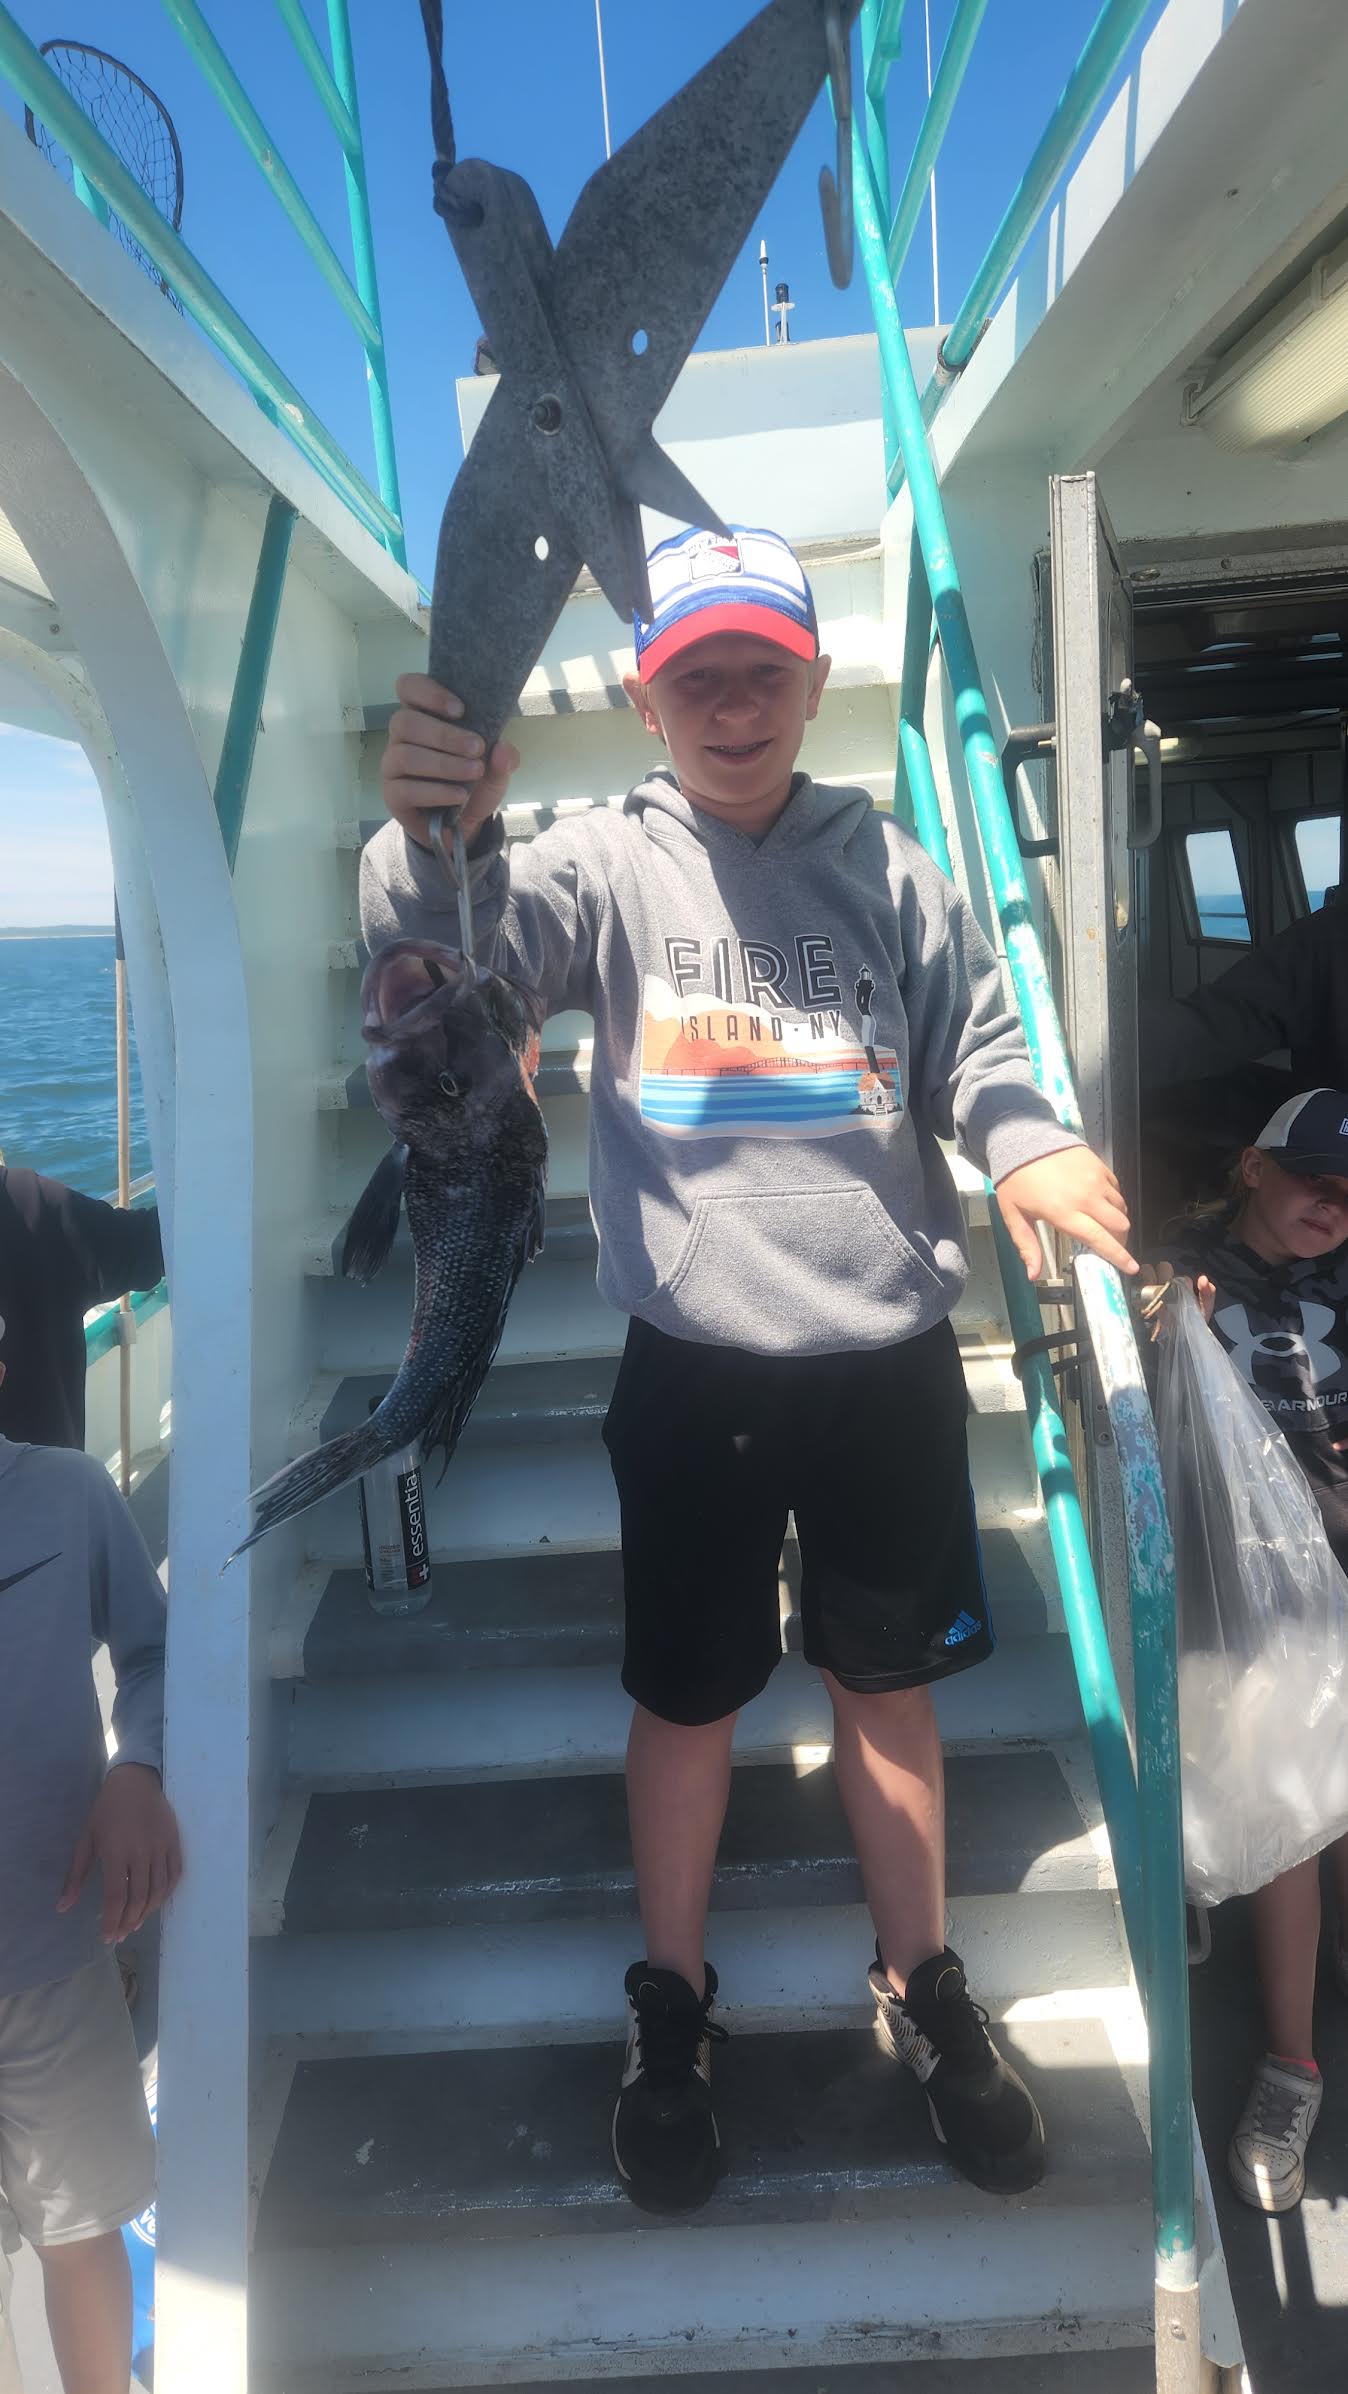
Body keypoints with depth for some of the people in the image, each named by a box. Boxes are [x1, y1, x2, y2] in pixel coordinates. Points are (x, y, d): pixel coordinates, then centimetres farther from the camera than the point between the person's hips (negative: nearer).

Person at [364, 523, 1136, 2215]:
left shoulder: (888, 865, 4)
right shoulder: (609, 864, -3)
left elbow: (977, 1046, 8)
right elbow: (452, 948, -19)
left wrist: (1027, 1142, -13)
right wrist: (435, 833, -41)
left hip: (889, 1356, 2)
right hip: (696, 1364, -1)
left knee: (890, 1680, 16)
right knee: (687, 1694, 12)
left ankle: (920, 1992, 38)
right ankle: (671, 2010, 36)